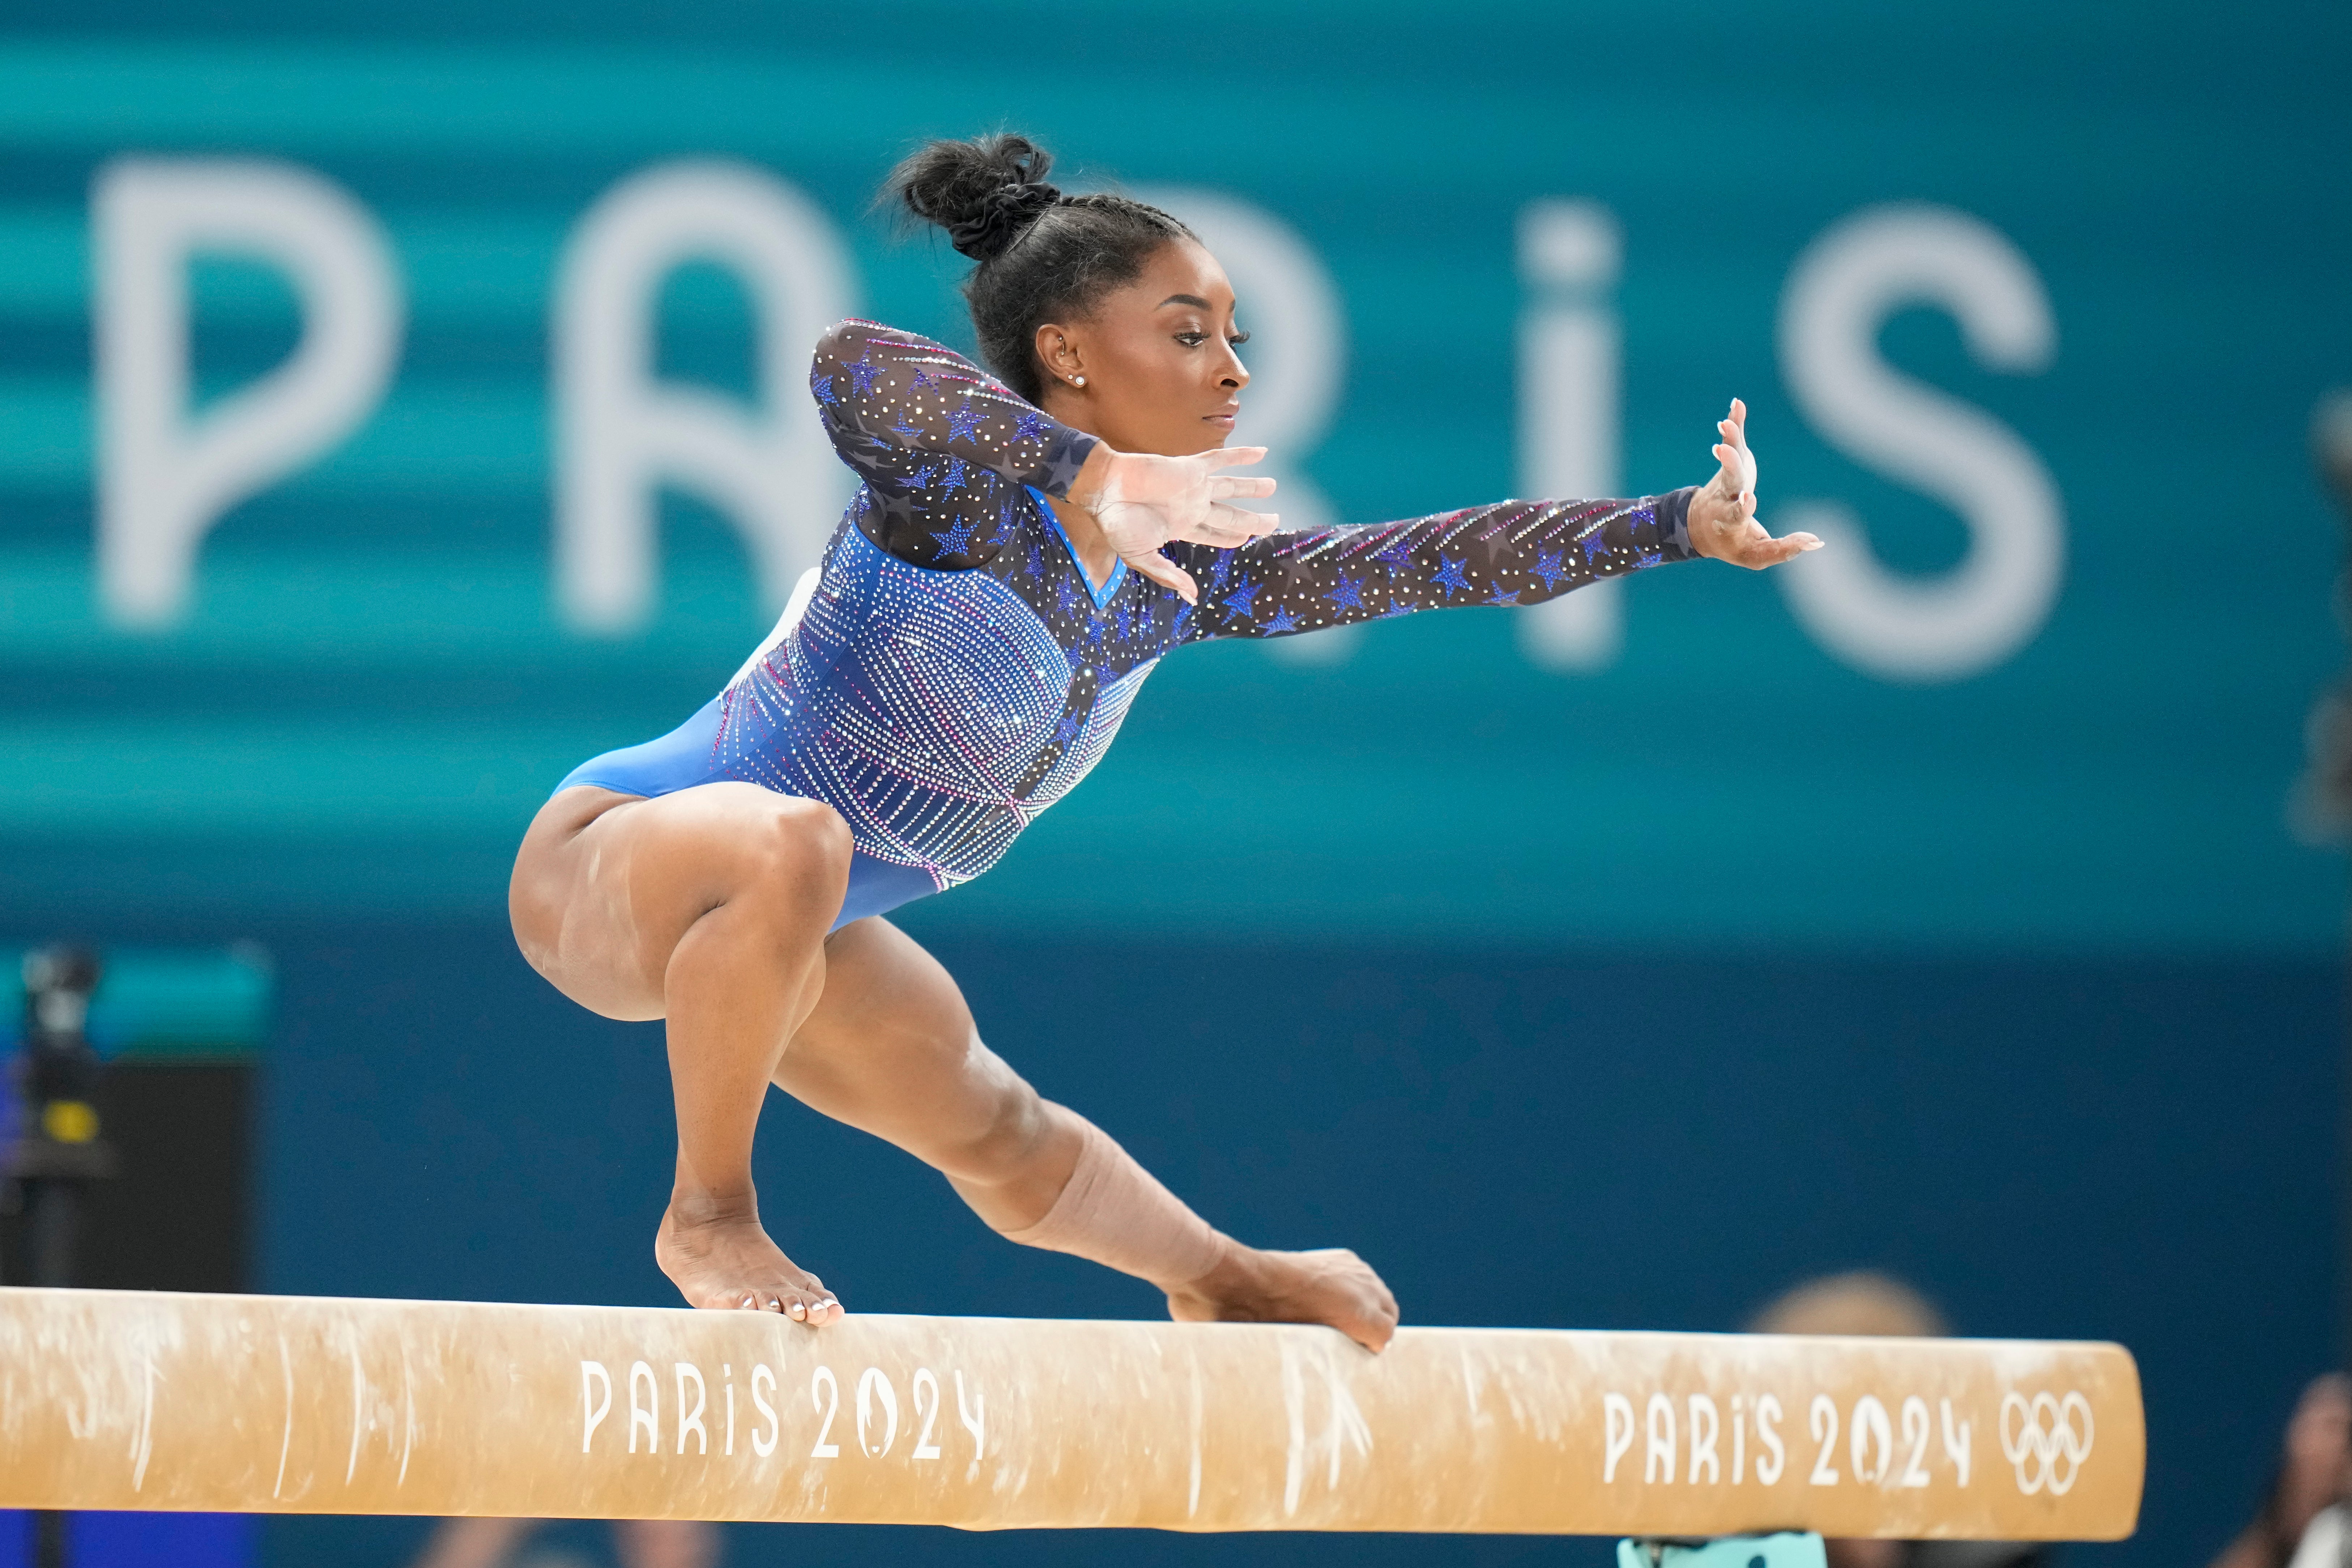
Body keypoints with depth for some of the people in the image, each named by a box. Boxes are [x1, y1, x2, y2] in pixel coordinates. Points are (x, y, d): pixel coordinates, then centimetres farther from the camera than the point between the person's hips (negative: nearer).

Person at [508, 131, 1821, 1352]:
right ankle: (711, 1218, -22)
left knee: (987, 1119, 29)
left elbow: (1439, 561, 6)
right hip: (608, 855, -9)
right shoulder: (963, 493, -25)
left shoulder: (1176, 580, 1)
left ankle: (1222, 1281, 57)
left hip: (767, 930, 9)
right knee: (786, 844, -41)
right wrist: (1085, 470, -57)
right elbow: (854, 371, -49)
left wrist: (1683, 526, 4)